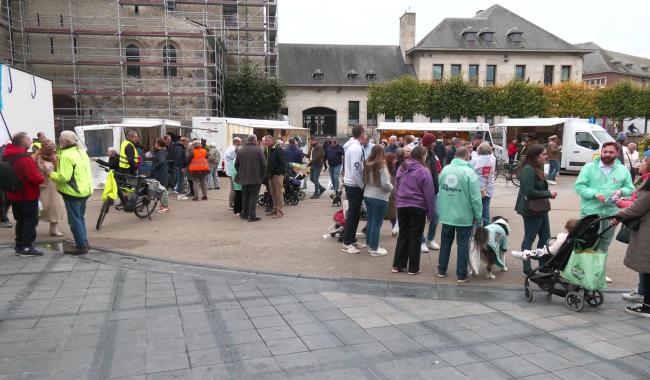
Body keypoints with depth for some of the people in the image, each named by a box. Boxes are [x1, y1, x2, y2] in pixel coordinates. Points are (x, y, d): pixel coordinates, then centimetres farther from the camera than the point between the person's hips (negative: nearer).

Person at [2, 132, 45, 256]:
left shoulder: (8, 156, 7)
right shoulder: (24, 157, -22)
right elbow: (34, 177, -25)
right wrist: (42, 179, -7)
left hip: (14, 195, 9)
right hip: (28, 195, -9)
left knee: (21, 220, 18)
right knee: (31, 221, 0)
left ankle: (19, 245, 23)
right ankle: (26, 247, 1)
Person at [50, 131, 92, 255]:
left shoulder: (66, 156, -18)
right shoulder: (81, 152, 10)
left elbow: (64, 177, -22)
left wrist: (51, 174, -6)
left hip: (73, 192, -9)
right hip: (85, 190, 9)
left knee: (74, 220, 0)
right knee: (80, 218, 19)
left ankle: (81, 246, 4)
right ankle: (84, 242, 25)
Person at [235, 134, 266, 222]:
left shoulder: (241, 151, 4)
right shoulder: (258, 150, -8)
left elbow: (236, 165, 9)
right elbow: (264, 165, -9)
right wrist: (262, 175, 3)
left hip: (244, 178, 4)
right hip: (256, 178, -4)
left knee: (245, 196, 15)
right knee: (253, 196, 0)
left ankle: (244, 214, 22)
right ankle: (252, 216, -3)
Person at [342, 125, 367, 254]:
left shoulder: (351, 146, 11)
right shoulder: (356, 148, -19)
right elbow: (356, 169, -23)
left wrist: (361, 184, 15)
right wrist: (362, 185, -14)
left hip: (351, 184, 9)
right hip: (354, 185, -9)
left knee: (355, 213, 15)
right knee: (353, 214, -3)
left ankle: (352, 240, 23)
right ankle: (347, 243, 3)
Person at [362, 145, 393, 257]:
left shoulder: (367, 164, 3)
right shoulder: (381, 166, -18)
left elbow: (364, 180, 10)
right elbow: (385, 184, -21)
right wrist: (391, 188, -2)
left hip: (367, 196, 7)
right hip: (379, 198, -7)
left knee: (370, 221, 17)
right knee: (377, 223, 1)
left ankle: (369, 244, 27)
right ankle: (374, 249, 9)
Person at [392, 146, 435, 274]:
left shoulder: (401, 168, 5)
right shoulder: (423, 171, -14)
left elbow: (396, 188, 12)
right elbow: (429, 194, -11)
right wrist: (430, 212, -3)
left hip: (402, 206, 5)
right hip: (418, 208, -5)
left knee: (402, 235, 13)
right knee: (415, 237, 5)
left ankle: (397, 265, 15)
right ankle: (413, 268, 12)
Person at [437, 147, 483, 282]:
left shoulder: (445, 169, 0)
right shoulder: (469, 172, -16)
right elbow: (475, 198, -16)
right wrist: (478, 215, -5)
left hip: (446, 215, 5)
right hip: (464, 216, -5)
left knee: (445, 242, 17)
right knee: (462, 244, 7)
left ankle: (441, 270, 26)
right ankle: (461, 274, 13)